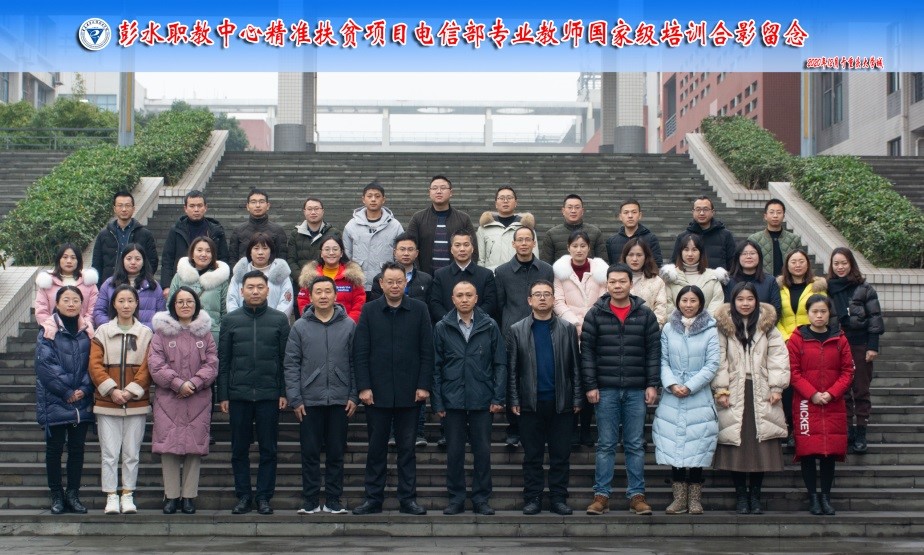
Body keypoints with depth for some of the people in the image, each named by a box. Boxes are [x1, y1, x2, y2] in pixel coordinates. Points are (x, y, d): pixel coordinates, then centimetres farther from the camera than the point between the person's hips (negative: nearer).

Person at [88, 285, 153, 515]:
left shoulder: (146, 333, 5)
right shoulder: (102, 332, 5)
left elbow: (147, 367, 0)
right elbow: (95, 365, -1)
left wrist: (131, 391, -11)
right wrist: (111, 390, -12)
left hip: (137, 403, 0)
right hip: (107, 403, 0)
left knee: (132, 453, 4)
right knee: (109, 453, -1)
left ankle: (128, 495, 14)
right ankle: (111, 497, 7)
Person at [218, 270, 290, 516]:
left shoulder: (280, 319, 5)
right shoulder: (230, 320, 7)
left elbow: (286, 359, 4)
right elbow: (223, 361, 7)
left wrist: (284, 392, -2)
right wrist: (223, 395, 2)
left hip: (269, 395, -1)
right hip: (238, 394, 1)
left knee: (268, 449, 3)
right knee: (239, 449, 6)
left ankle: (264, 496, 11)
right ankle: (243, 495, 14)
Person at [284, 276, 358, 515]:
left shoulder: (349, 325, 2)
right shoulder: (300, 327, 2)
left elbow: (355, 363, 4)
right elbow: (291, 365, 2)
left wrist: (354, 396, -1)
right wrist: (295, 399, -4)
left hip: (340, 400, 0)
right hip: (309, 401, 0)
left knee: (336, 454, 7)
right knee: (310, 453, 5)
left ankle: (334, 500, 16)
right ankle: (310, 501, 13)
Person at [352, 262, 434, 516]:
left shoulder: (419, 310, 2)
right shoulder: (369, 311, 2)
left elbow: (427, 351, 1)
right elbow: (360, 352, 1)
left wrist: (424, 385, -5)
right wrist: (363, 387, -6)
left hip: (409, 393, 0)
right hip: (377, 392, 0)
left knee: (407, 448, 8)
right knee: (376, 448, 8)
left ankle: (408, 499, 14)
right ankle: (373, 499, 16)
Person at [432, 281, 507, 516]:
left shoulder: (489, 327, 3)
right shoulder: (442, 328, 4)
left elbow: (500, 364, 4)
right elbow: (436, 367, 4)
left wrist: (499, 398, -3)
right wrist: (437, 402, -1)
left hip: (482, 400, 0)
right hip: (452, 400, 0)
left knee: (483, 451, 5)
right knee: (454, 452, 6)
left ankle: (481, 499, 15)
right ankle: (456, 499, 16)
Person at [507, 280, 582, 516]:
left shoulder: (567, 329, 7)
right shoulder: (517, 330, 5)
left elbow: (575, 366, 5)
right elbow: (512, 369, 3)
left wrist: (577, 398, 0)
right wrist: (514, 400, -3)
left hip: (561, 403, 1)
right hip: (530, 403, -1)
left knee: (561, 454, 4)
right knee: (532, 455, 5)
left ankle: (558, 498, 12)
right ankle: (532, 498, 11)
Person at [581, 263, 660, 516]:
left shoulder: (645, 314, 4)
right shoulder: (595, 314, 2)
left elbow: (654, 351, 4)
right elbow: (587, 351, 1)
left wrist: (652, 385, -2)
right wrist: (590, 385, -5)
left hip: (637, 391, 1)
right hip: (606, 390, -1)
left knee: (636, 445, 6)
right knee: (605, 445, 4)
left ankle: (637, 495, 12)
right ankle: (601, 495, 9)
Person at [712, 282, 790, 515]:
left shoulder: (767, 325, 9)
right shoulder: (723, 326, 4)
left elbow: (778, 357, 4)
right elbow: (719, 360, 0)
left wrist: (776, 388, -4)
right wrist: (721, 389, -8)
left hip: (761, 392, 1)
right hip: (734, 393, -1)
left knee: (761, 442, -1)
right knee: (736, 443, -3)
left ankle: (755, 494, 10)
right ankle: (740, 495, 8)